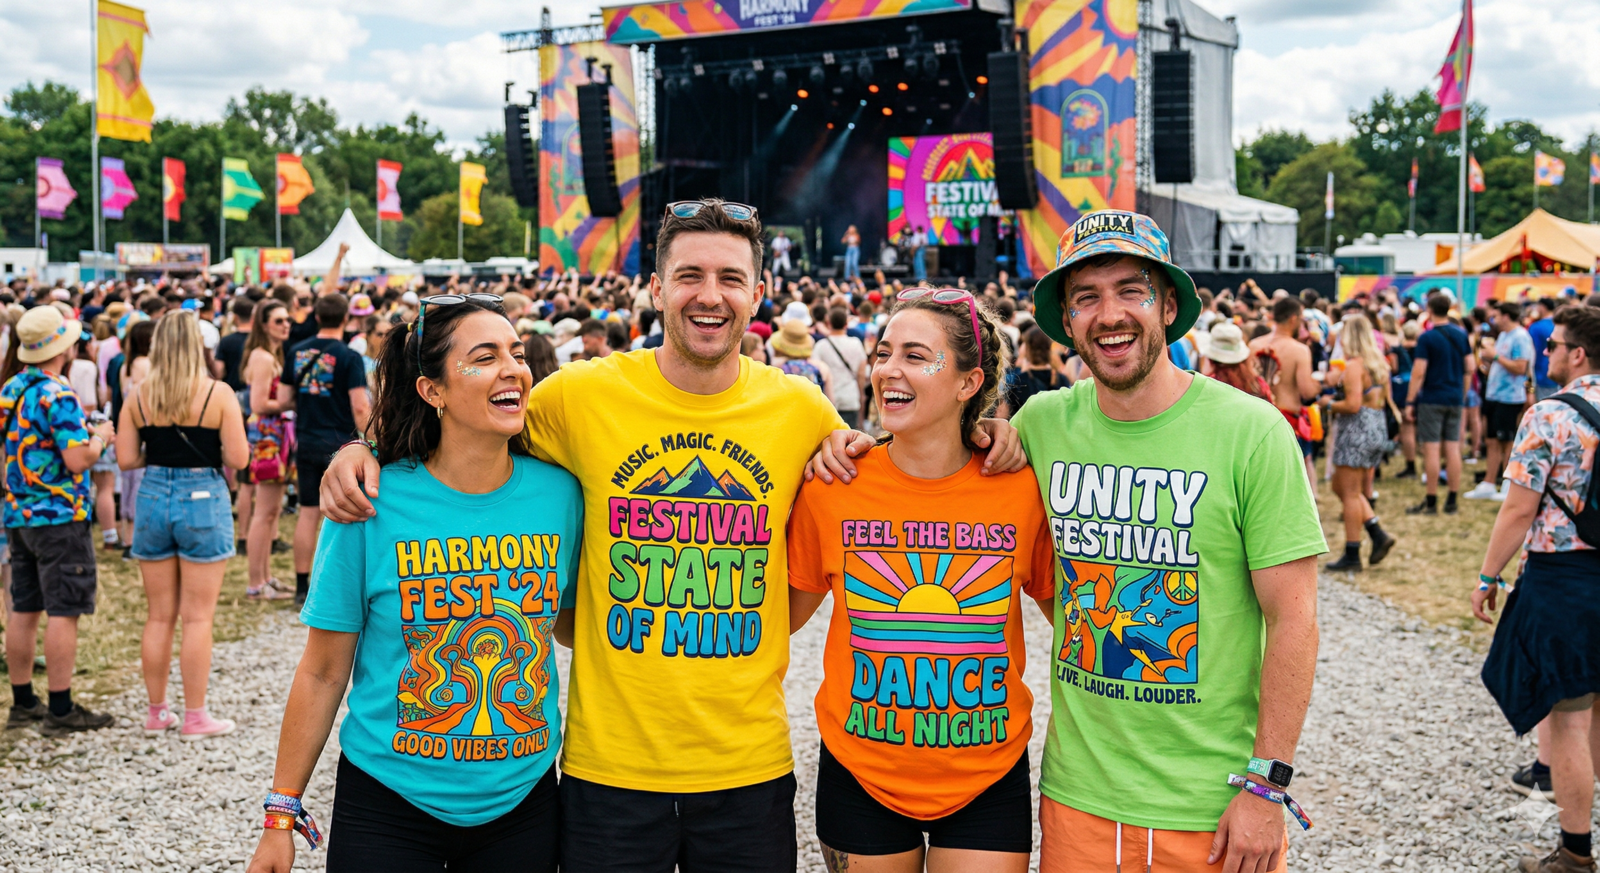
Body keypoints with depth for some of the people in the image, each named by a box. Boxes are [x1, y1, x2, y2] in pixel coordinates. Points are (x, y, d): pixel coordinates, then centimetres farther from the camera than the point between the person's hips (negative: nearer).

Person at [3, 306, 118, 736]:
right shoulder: (57, 395, -17)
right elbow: (78, 459, -23)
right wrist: (99, 436, -4)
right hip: (59, 516, -9)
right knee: (64, 612, -4)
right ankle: (61, 709, -2)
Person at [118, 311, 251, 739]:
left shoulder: (139, 397, 0)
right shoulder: (218, 395, -10)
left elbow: (126, 458, -1)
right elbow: (238, 459, -12)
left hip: (153, 499, 4)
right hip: (202, 499, -3)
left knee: (159, 615, 13)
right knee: (197, 616, 3)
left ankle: (157, 711, 21)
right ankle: (195, 717, 8)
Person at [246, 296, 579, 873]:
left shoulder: (558, 493, -5)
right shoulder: (370, 502, -12)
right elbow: (323, 672, -5)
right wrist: (281, 813, -2)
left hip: (521, 804, 3)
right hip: (388, 808, -2)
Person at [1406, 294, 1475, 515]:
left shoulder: (1427, 338, -10)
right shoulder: (1461, 335, 6)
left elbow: (1418, 373, -13)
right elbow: (1469, 369, 9)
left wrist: (1410, 402, -9)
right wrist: (1463, 395, 19)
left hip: (1431, 399, -5)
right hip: (1455, 399, 5)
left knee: (1431, 449, -3)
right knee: (1453, 449, 7)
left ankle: (1430, 502, -1)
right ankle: (1452, 501, 10)